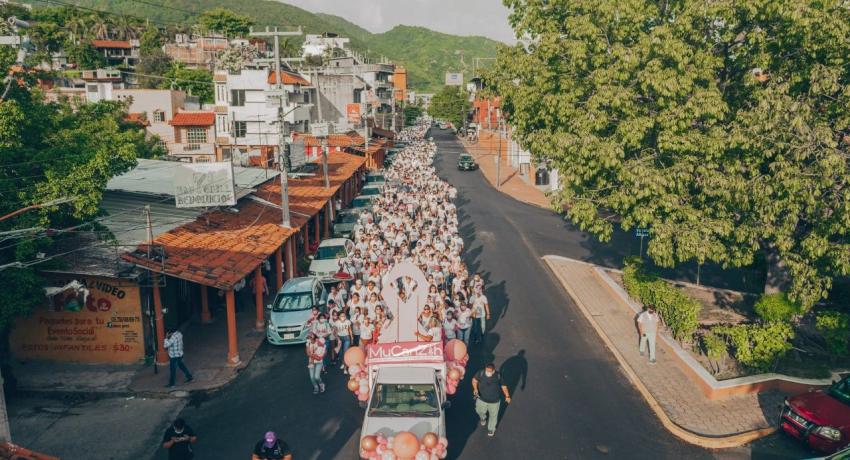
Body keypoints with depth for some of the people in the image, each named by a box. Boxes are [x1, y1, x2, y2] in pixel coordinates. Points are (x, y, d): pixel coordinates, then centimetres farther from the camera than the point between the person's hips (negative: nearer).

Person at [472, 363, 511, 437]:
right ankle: (483, 418, 65)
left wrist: (507, 396, -18)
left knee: (493, 415, 21)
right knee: (480, 411, 27)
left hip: (494, 401, -1)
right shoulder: (481, 373, -26)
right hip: (482, 399, 1)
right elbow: (474, 380, -8)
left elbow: (503, 386, -11)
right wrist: (475, 389, -23)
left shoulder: (498, 377, -26)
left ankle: (491, 429, 51)